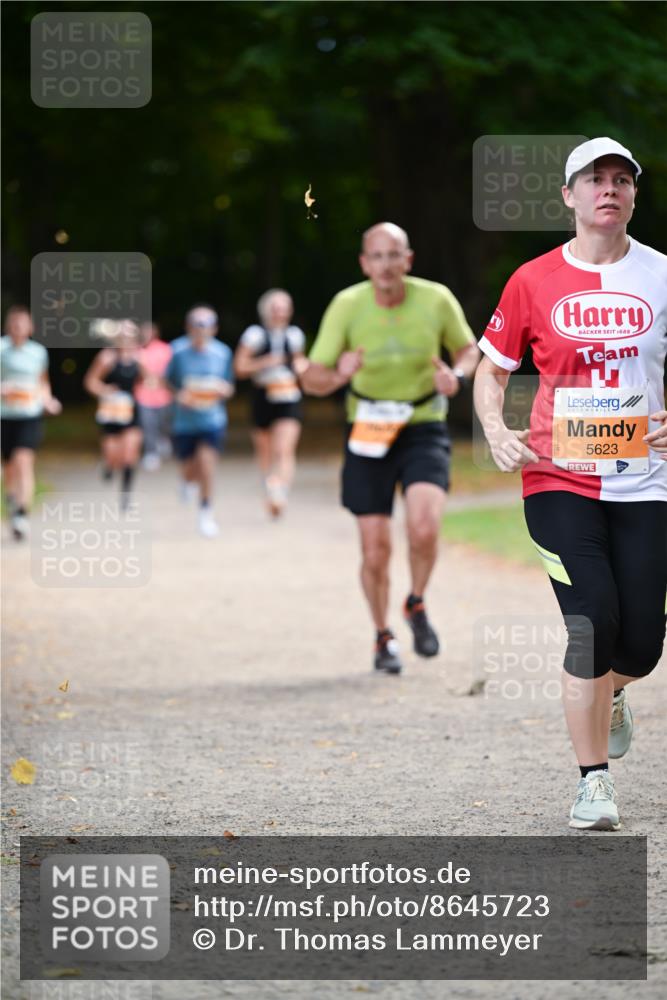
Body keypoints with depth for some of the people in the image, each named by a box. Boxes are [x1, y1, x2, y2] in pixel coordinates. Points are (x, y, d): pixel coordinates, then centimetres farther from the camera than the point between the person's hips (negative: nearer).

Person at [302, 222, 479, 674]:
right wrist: (338, 375, -33)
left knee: (424, 528, -23)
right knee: (376, 549, 0)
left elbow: (468, 348, 9)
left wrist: (457, 376, -14)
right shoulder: (347, 305, -11)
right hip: (368, 433, 1)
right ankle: (384, 637, 26)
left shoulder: (436, 299, -10)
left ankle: (417, 606, 7)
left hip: (423, 428, 0)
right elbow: (312, 378, -10)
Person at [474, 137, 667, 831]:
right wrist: (496, 432, -7)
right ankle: (593, 782, 1)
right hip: (559, 480, -2)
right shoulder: (534, 281, 2)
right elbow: (492, 370, 11)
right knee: (593, 623, -14)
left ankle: (609, 698, 39)